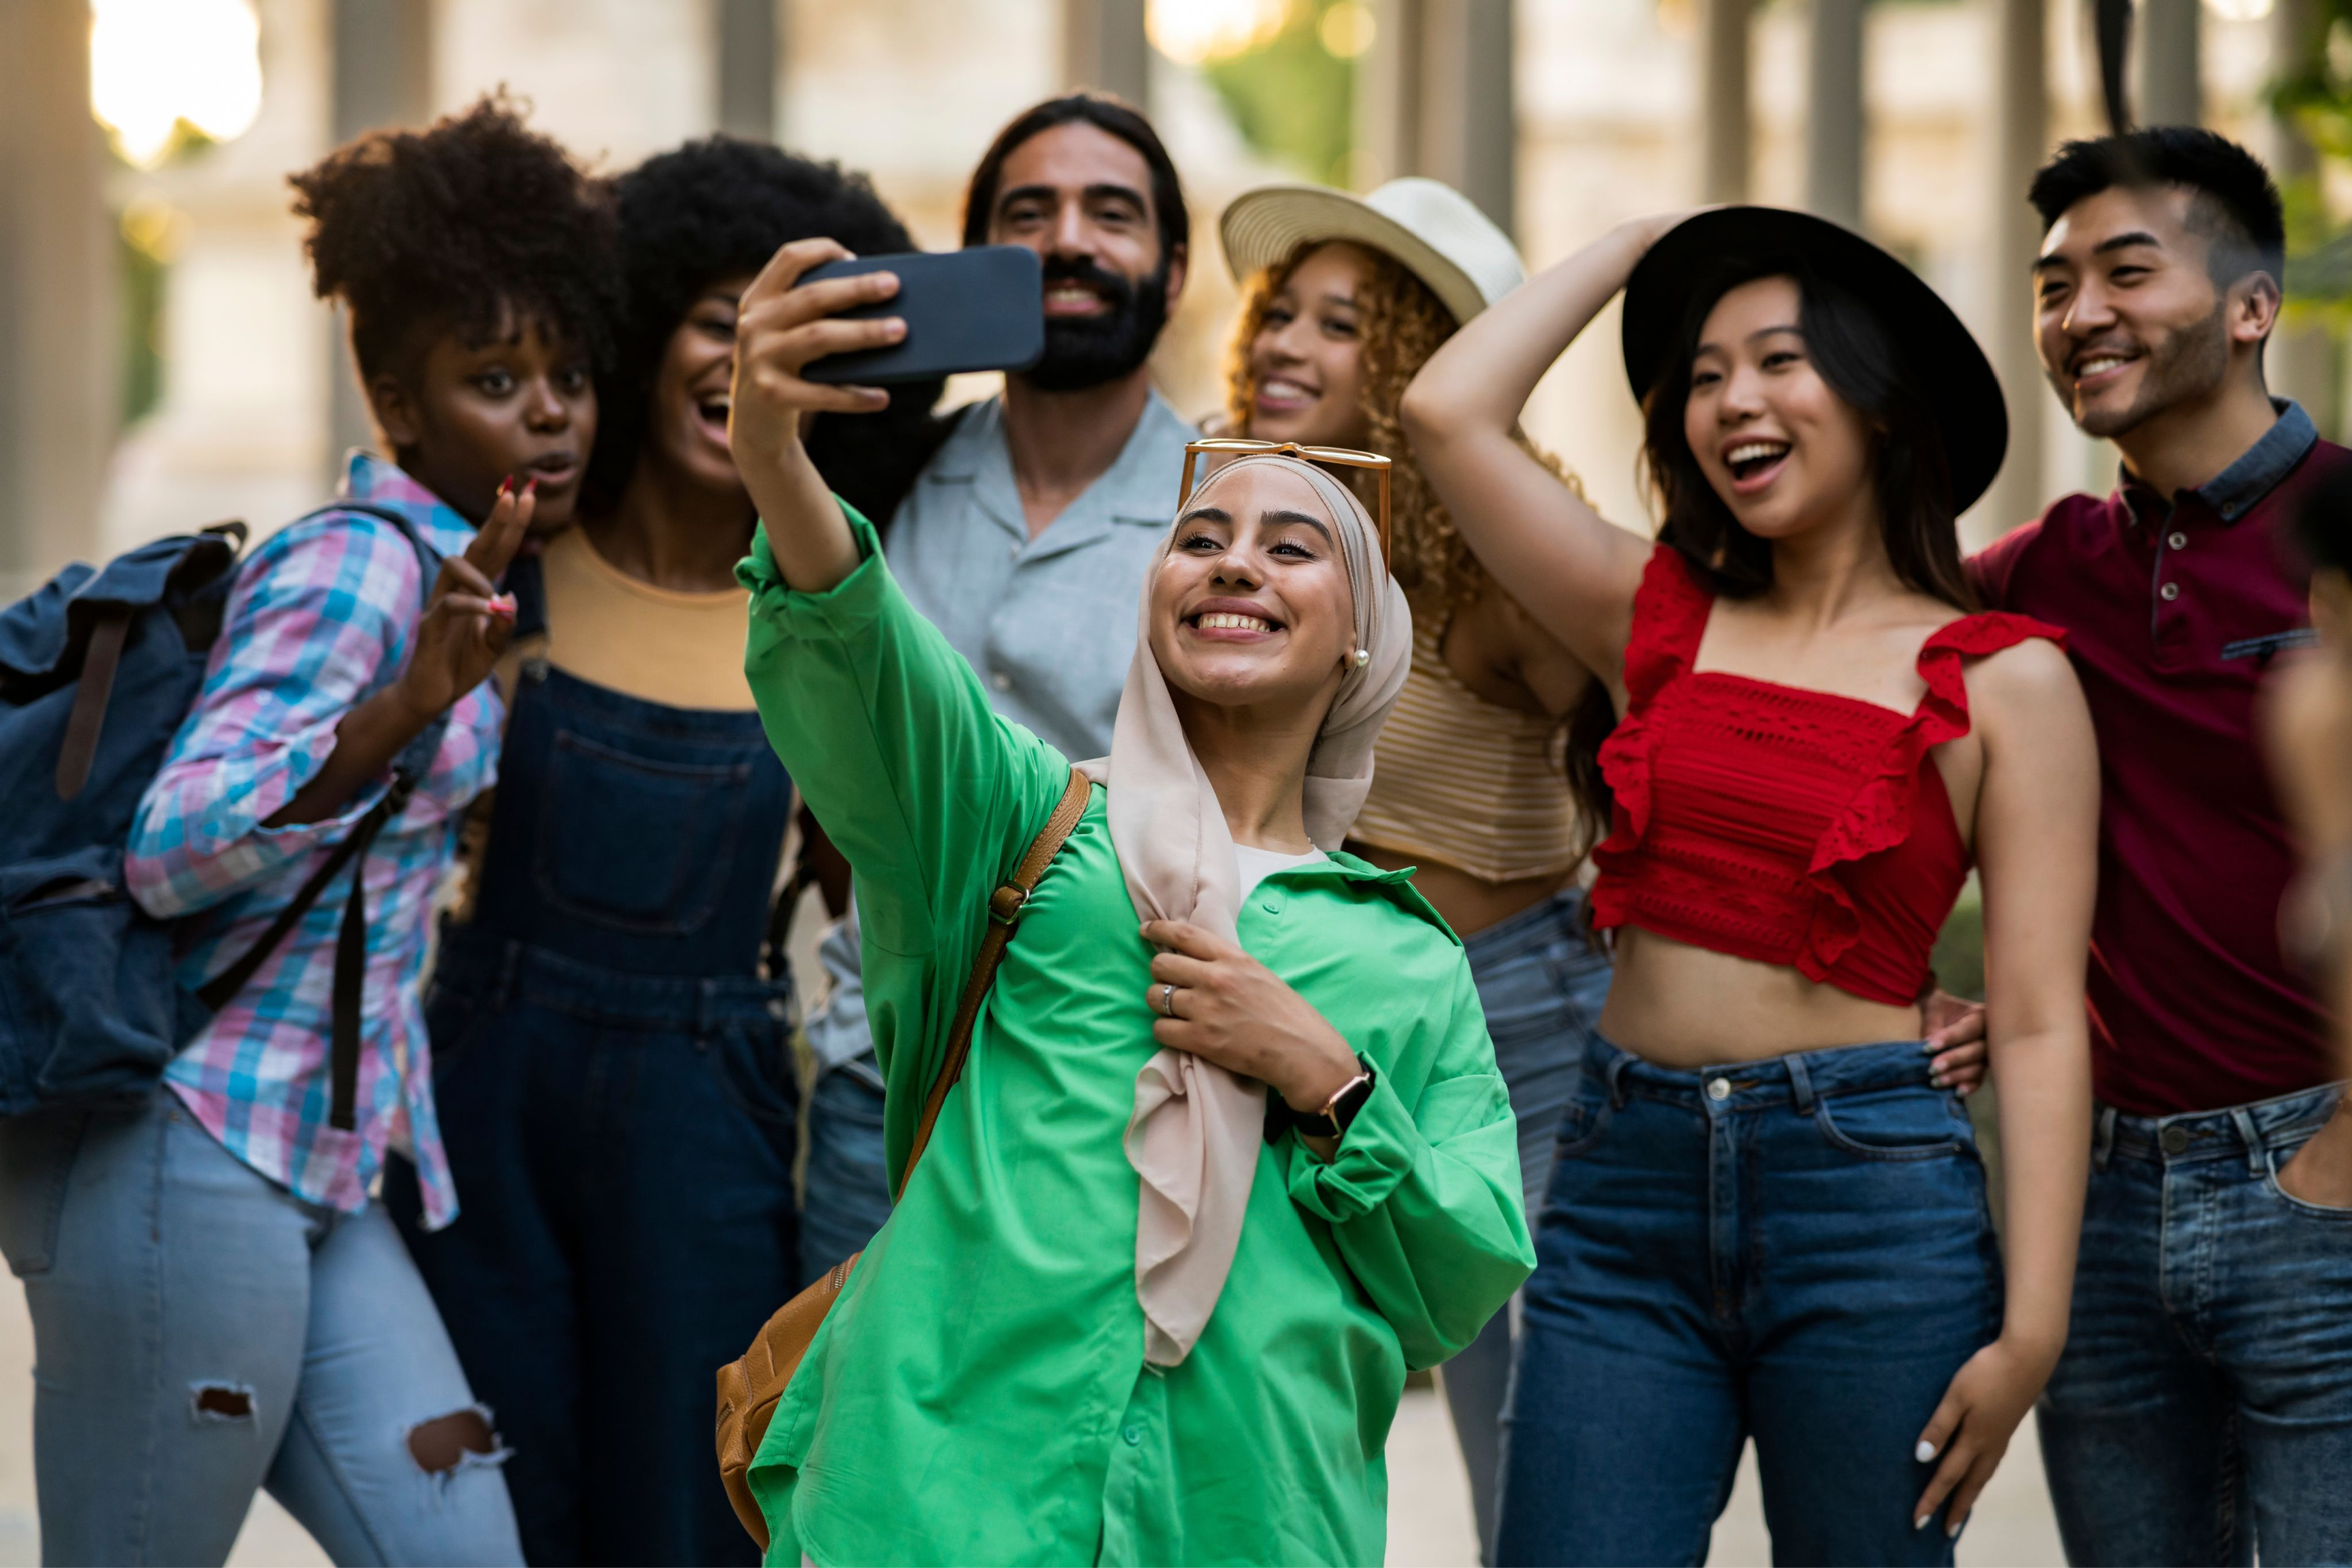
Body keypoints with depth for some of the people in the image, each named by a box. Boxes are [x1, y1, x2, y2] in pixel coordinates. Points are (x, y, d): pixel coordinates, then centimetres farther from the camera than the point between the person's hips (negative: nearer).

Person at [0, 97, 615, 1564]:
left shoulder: (453, 574, 16)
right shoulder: (357, 564, -13)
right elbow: (173, 847, -24)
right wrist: (410, 704, -36)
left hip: (319, 1171, 9)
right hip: (188, 1155, -9)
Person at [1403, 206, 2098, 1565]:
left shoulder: (2004, 679, 2)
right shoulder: (1660, 618, 12)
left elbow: (2040, 1025, -2)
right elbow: (1450, 409, 4)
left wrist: (2031, 1326, -9)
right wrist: (1634, 246, 16)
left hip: (1870, 1193, -3)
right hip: (1624, 1188, 3)